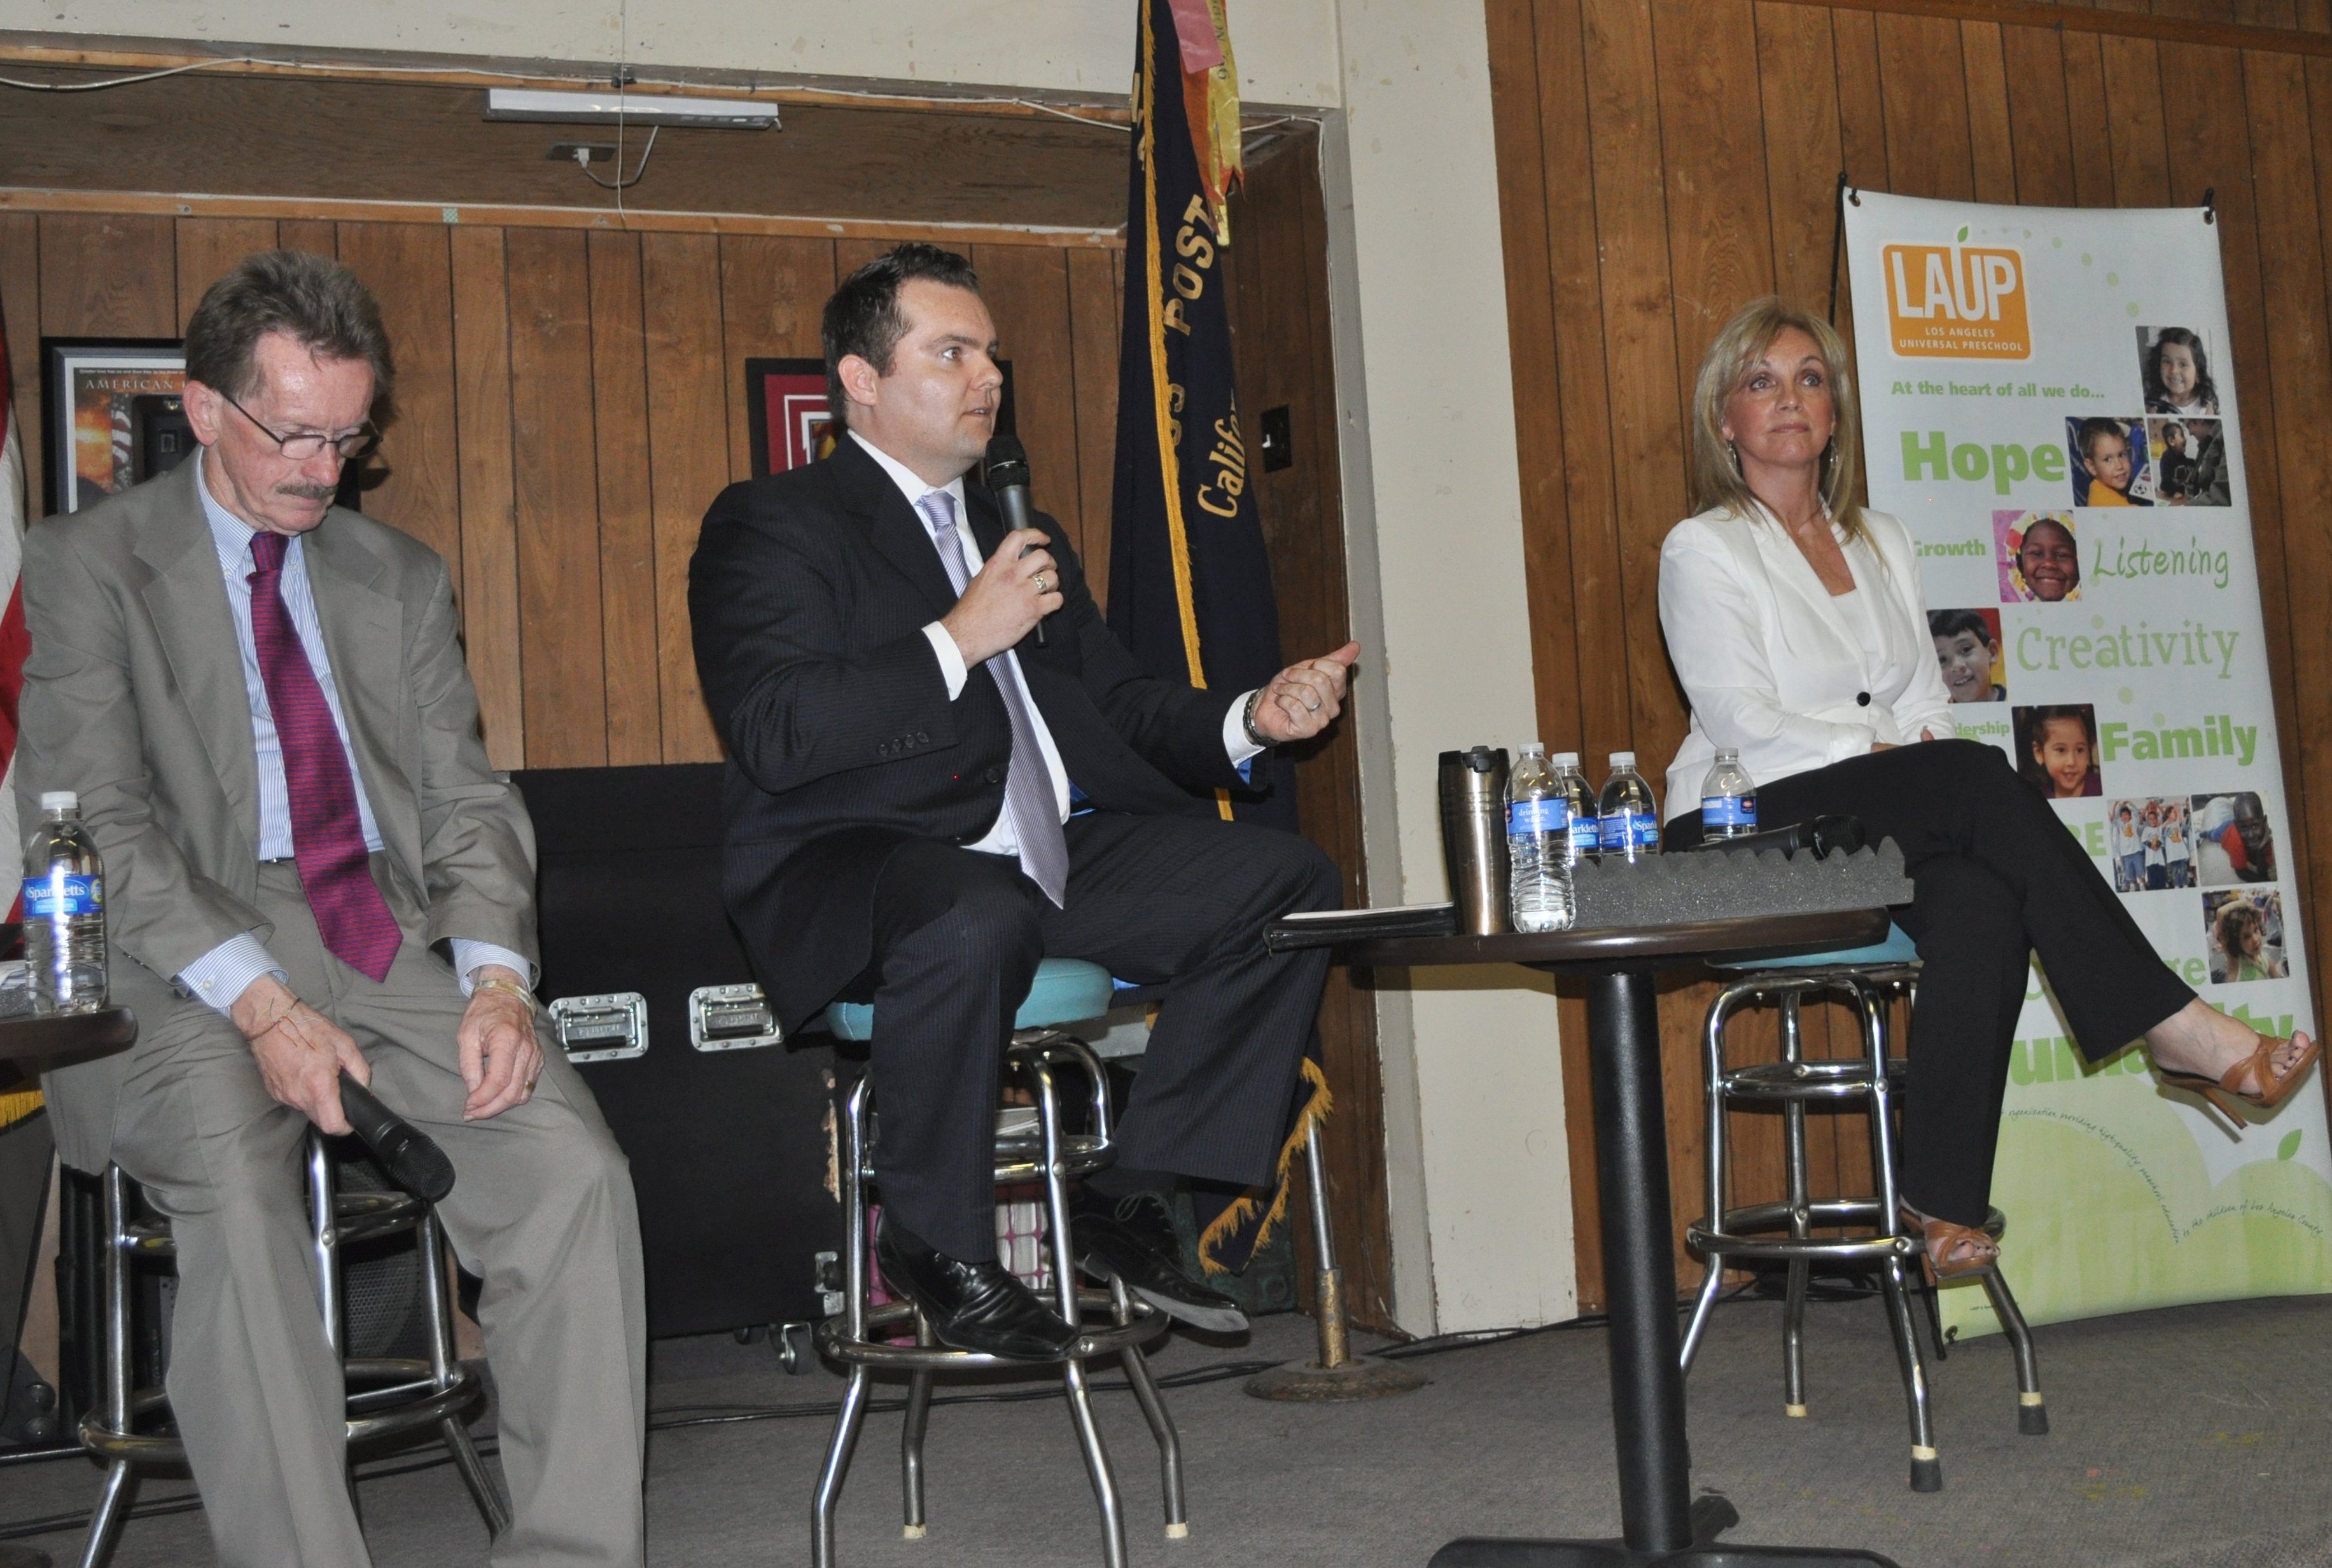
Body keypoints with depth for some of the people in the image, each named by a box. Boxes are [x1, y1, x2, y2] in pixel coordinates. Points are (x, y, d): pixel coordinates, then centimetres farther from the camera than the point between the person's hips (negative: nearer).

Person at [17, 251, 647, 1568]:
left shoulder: (402, 575, 19)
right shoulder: (89, 564, 6)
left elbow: (468, 796, 14)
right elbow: (99, 822, -4)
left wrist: (495, 975, -7)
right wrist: (259, 1002, -18)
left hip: (397, 937, 3)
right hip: (195, 960, -3)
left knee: (574, 1166, -21)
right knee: (235, 1185, -33)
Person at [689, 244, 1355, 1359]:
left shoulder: (1026, 541, 26)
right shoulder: (769, 527, 1)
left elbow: (1121, 708, 21)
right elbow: (771, 735, -15)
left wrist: (1250, 719, 2)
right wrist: (957, 639, -16)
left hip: (1052, 858, 7)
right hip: (860, 867, -7)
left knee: (1290, 882, -7)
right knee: (977, 922, -40)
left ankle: (1130, 1204, -3)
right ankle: (936, 1249, -14)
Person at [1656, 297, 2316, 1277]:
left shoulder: (1881, 541, 20)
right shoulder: (1702, 551, 1)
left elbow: (1925, 702, 15)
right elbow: (1743, 725, -10)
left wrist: (1929, 755, -7)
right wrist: (1885, 753, -14)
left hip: (1893, 828, 5)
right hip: (1751, 837, -5)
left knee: (1981, 902, -31)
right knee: (1978, 775, -30)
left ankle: (1943, 1203, -31)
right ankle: (2176, 1028, -27)